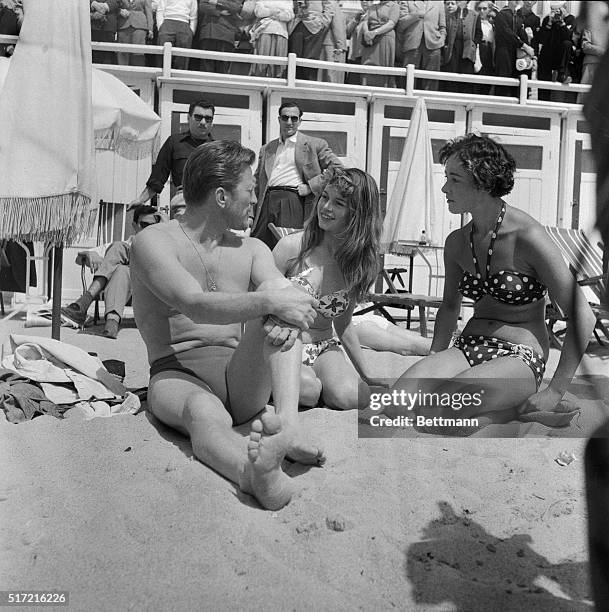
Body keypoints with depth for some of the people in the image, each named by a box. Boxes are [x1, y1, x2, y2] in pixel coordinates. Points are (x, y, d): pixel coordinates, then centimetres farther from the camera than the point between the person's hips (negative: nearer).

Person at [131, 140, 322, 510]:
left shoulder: (252, 250, 14)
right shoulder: (154, 243, -3)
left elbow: (288, 298, -6)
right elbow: (196, 306, -22)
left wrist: (287, 316, -32)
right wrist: (270, 303, -36)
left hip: (242, 379, 4)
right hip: (178, 374, -4)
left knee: (275, 293, -21)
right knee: (204, 413, -39)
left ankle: (288, 423, -41)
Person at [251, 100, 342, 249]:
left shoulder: (315, 144, 9)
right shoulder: (266, 149, 22)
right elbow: (257, 182, 25)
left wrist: (311, 186, -6)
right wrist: (251, 214, 14)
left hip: (294, 202, -4)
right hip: (267, 202, 4)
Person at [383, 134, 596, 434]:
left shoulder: (528, 237, -14)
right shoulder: (457, 242, 6)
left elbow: (583, 318, -13)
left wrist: (554, 392, -13)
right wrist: (433, 366, 11)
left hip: (521, 357, -5)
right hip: (468, 347, 6)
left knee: (436, 411, -30)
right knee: (396, 405, -21)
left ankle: (521, 408, -5)